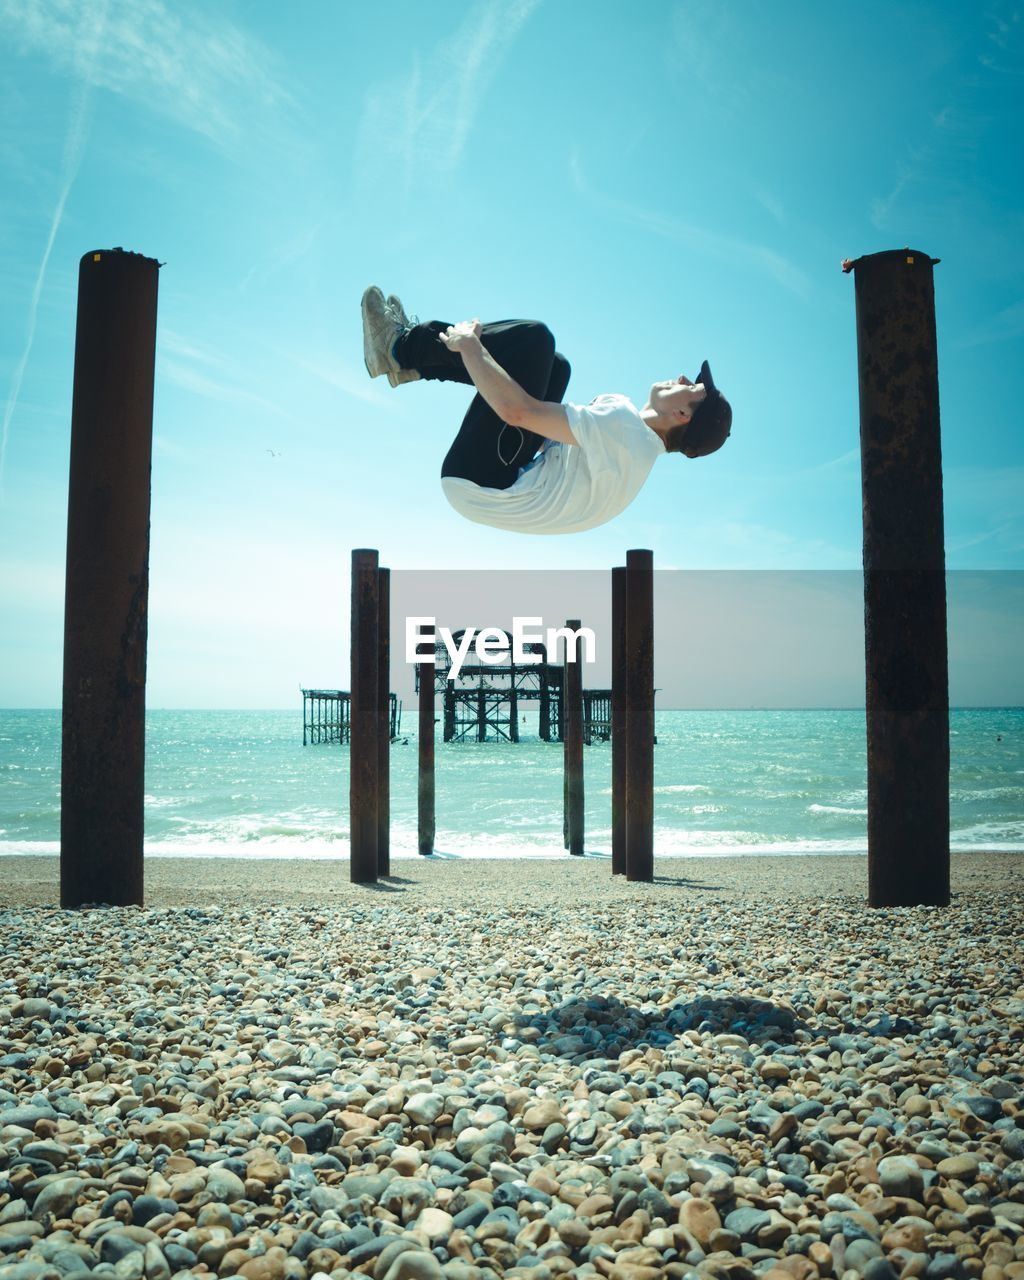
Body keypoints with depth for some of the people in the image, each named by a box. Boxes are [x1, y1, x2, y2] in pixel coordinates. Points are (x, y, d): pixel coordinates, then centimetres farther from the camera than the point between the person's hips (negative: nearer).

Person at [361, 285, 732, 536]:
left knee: (534, 336, -16)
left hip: (477, 481, -9)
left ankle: (402, 349, 3)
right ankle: (410, 357, 16)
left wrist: (467, 346, -13)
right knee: (555, 364, 23)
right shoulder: (639, 449, 9)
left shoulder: (624, 424, -21)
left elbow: (518, 411, -28)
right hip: (500, 480, 9)